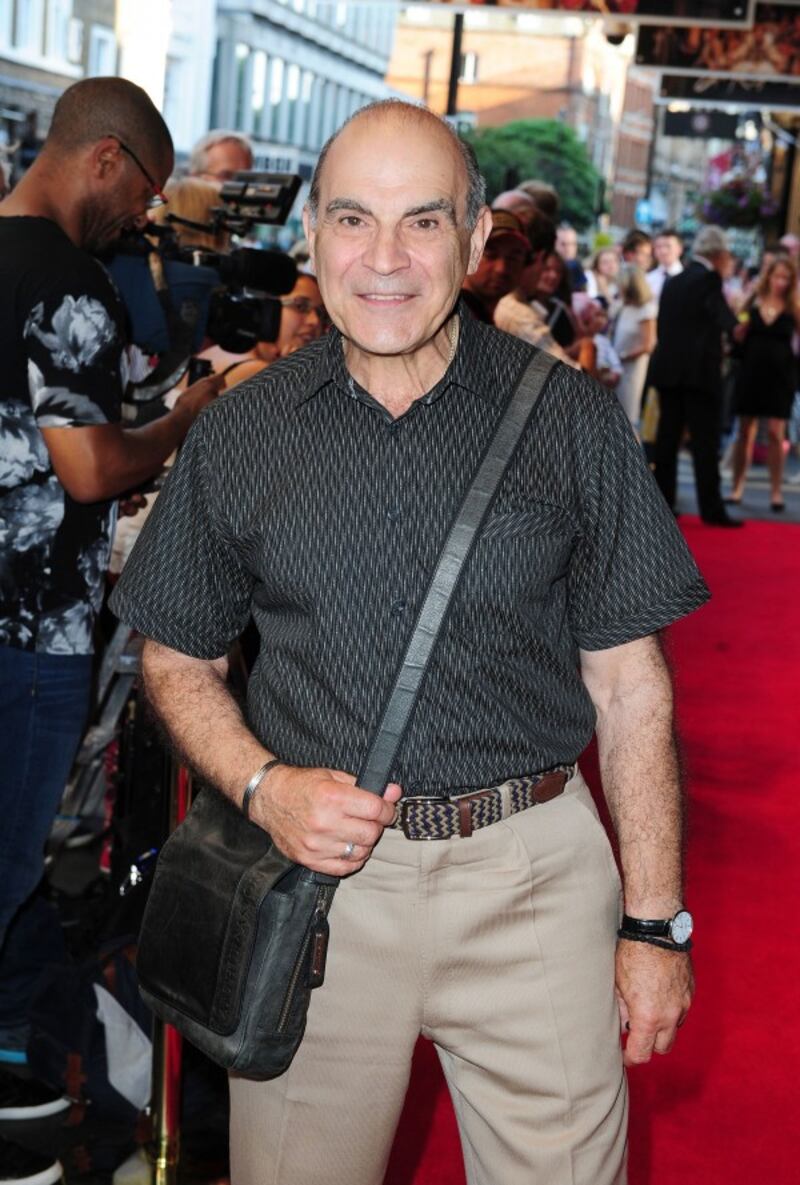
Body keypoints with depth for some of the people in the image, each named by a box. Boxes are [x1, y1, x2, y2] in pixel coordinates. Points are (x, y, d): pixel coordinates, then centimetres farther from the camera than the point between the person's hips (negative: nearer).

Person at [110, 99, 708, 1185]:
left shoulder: (570, 421, -1)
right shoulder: (240, 435, 2)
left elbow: (629, 684, 0)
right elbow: (179, 661, 10)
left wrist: (656, 924, -2)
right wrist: (263, 788, -9)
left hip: (532, 881, -1)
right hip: (315, 867, 1)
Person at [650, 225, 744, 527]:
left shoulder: (673, 282, 17)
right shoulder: (709, 278, -5)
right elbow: (719, 309, -20)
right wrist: (733, 327, -28)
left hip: (667, 369, 7)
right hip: (700, 371, -7)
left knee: (667, 438, 8)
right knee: (705, 441, -6)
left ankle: (662, 502, 9)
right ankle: (711, 509, -7)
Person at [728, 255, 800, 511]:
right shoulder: (752, 303, 3)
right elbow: (739, 339, 5)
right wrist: (741, 324, -12)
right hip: (751, 372, 1)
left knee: (775, 433, -3)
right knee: (745, 431, 6)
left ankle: (776, 491, 5)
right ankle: (737, 487, 14)